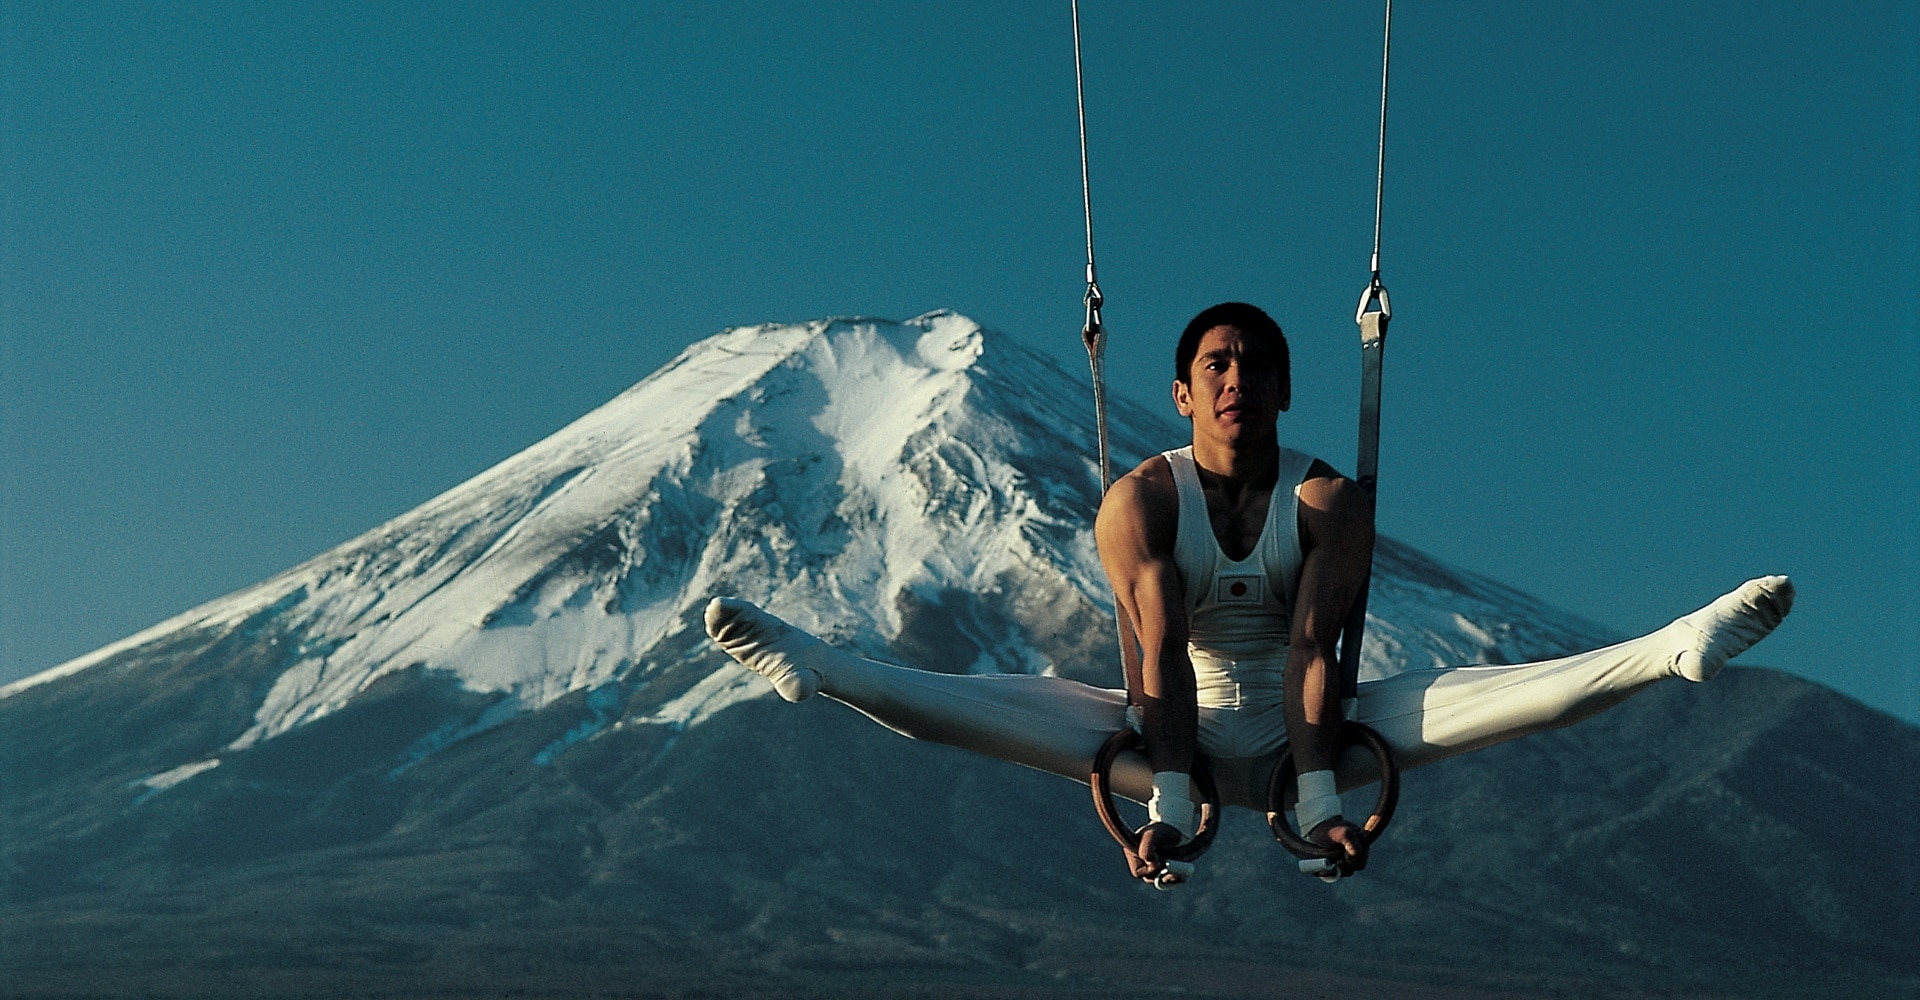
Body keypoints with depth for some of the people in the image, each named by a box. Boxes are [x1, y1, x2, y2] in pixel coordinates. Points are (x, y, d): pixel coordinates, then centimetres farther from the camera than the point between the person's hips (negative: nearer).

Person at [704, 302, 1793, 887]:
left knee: (1464, 692, -23)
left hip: (1294, 734, 0)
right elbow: (1160, 650, -22)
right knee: (991, 702, -23)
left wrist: (1321, 799, -32)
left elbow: (1315, 649, -21)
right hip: (1179, 734, 0)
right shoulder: (1138, 500, -12)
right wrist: (1166, 805, -32)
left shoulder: (1333, 502, -10)